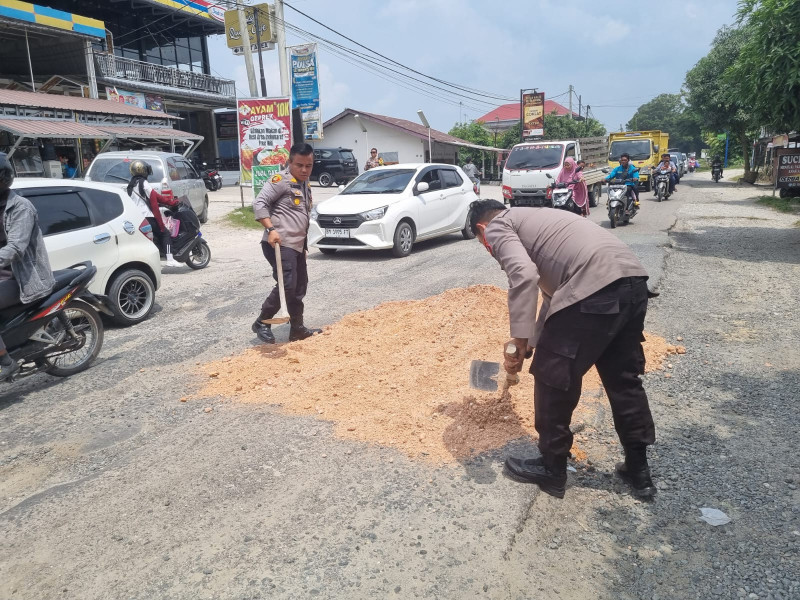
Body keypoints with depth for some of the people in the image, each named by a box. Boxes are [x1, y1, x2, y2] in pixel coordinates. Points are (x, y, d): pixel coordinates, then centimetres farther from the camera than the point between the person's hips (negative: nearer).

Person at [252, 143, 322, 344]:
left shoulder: (305, 185, 21)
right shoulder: (281, 180, -7)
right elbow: (259, 203, -15)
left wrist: (304, 244, 27)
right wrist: (271, 229, -26)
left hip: (297, 245, 10)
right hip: (280, 244, -9)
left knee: (299, 288, 12)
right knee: (287, 286, -15)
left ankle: (297, 329, 21)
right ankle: (262, 323, 0)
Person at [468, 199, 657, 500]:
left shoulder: (497, 227, 9)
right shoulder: (532, 220, 35)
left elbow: (523, 276, -14)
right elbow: (553, 291, 41)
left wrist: (519, 341, -10)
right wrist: (532, 344, 46)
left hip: (595, 287, -9)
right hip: (632, 280, 9)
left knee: (554, 379, 8)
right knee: (623, 379, 22)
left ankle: (552, 469, 25)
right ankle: (638, 469, 35)